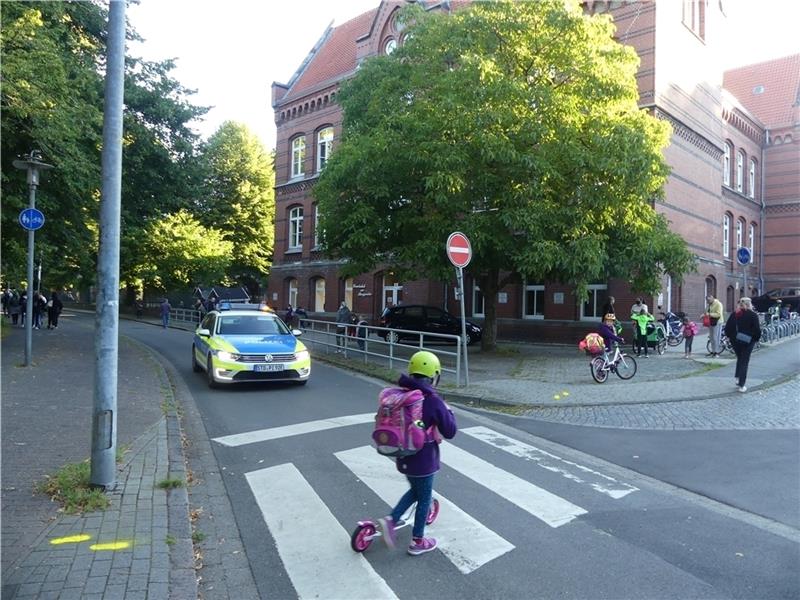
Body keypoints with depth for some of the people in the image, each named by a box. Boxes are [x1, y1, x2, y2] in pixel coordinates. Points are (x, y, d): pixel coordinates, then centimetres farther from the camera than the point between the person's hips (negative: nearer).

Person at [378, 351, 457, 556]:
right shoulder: (433, 400, -22)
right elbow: (450, 432, -13)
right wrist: (448, 412, 3)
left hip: (403, 458, 6)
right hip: (424, 461, -6)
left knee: (415, 491, 28)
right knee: (424, 499, 15)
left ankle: (390, 520, 17)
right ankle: (417, 541, 28)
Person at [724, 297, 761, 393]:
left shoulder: (734, 314, 3)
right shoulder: (753, 315, -8)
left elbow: (727, 327, 2)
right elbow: (757, 329, -12)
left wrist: (730, 336, 13)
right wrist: (756, 338, 3)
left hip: (735, 341, 3)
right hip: (748, 341, -3)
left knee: (739, 359, 24)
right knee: (744, 362, 2)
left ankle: (738, 378, 18)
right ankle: (741, 385, 1)